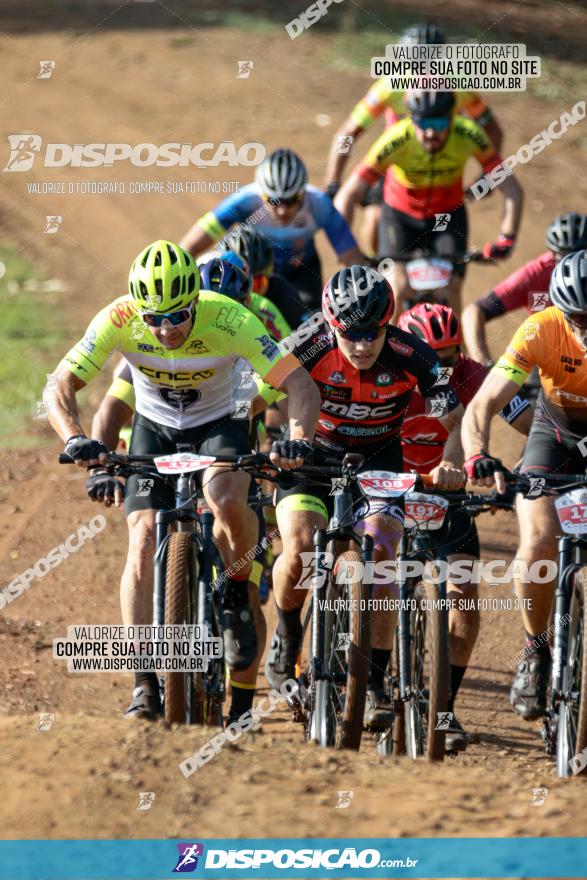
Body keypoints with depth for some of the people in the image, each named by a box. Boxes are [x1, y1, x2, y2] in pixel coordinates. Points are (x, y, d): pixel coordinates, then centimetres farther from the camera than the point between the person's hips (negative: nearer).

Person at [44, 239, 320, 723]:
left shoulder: (230, 320, -31)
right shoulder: (118, 320, -27)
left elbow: (300, 384, -32)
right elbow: (60, 388, -25)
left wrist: (299, 437, -51)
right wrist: (75, 439, -44)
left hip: (219, 425, -2)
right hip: (154, 428, 2)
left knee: (226, 497, -35)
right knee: (144, 540, -17)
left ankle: (238, 593, -4)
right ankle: (146, 687, -13)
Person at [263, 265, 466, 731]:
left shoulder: (411, 356, -24)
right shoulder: (311, 344, -26)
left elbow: (459, 420, -23)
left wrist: (450, 464, -43)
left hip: (379, 459, 0)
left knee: (380, 554, -20)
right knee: (301, 548, -24)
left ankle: (374, 681, -8)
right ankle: (287, 635, 6)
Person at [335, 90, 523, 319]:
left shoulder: (468, 136, -31)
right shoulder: (395, 141, -34)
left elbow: (512, 190, -25)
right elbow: (347, 196, -32)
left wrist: (506, 239, -37)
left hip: (448, 215, 1)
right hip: (400, 214, -1)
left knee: (449, 292, -11)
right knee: (397, 288, -17)